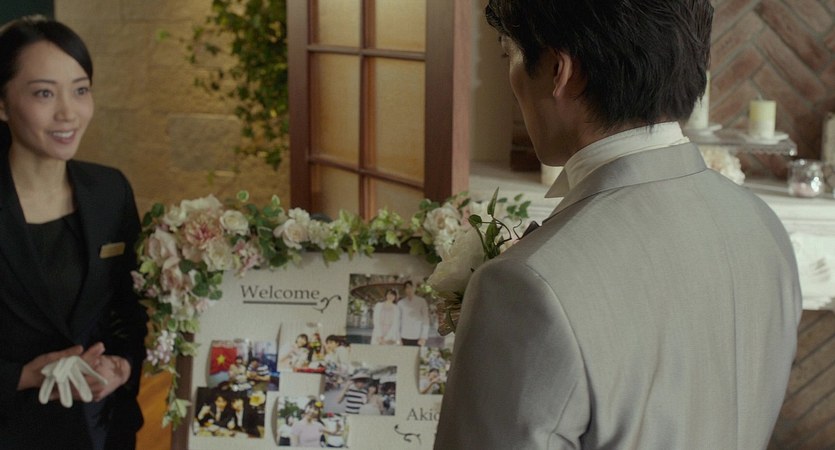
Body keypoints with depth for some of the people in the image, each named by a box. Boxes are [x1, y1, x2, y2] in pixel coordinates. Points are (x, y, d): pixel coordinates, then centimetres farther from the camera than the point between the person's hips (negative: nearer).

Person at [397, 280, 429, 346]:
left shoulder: (421, 301, 2)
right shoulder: (400, 303, 7)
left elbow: (426, 319, 1)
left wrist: (423, 337, -6)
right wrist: (398, 338, 0)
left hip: (417, 338, -1)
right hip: (404, 338, 1)